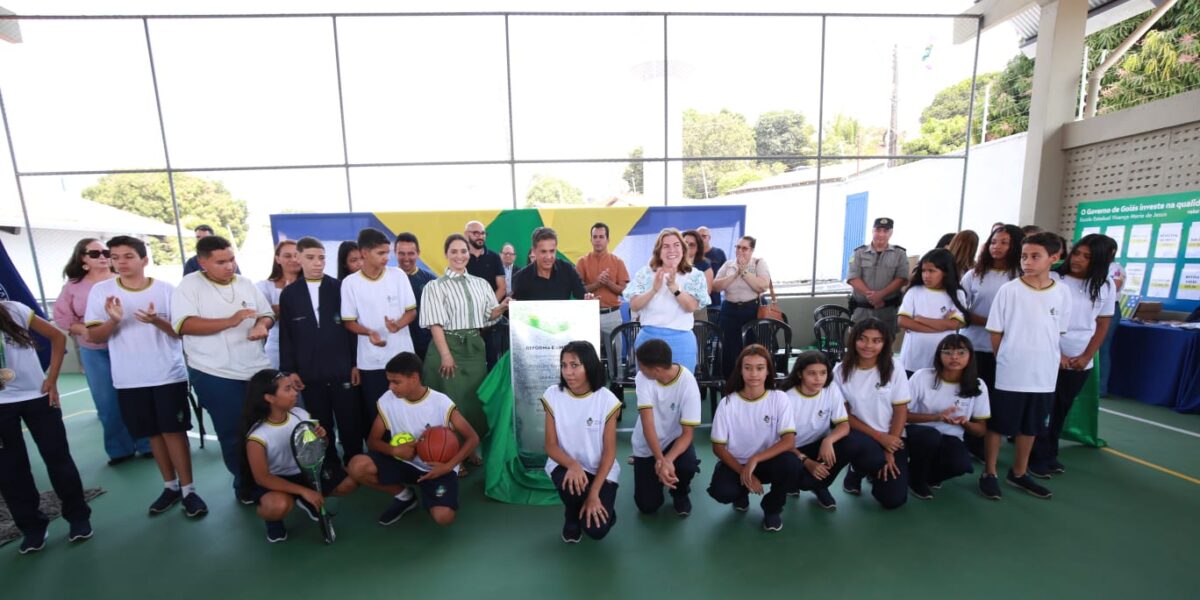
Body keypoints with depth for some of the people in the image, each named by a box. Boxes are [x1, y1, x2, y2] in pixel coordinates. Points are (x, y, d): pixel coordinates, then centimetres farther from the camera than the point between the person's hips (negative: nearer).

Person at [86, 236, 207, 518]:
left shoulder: (166, 289, -4)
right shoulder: (101, 290, 0)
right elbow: (94, 336, 0)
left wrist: (156, 320, -23)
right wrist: (114, 320, -20)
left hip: (169, 375, -2)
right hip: (129, 379, 2)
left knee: (174, 431, 1)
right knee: (153, 433, 13)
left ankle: (188, 489, 9)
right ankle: (170, 486, 27)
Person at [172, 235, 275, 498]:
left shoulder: (246, 283, 7)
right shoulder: (190, 284, -5)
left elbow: (268, 314, 11)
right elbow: (184, 325, -15)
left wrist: (261, 324, -11)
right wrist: (230, 321, -24)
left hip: (257, 370, 4)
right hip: (215, 375, -4)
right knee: (233, 434, 7)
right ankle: (245, 485, 26)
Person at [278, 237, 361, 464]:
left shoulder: (339, 288, 0)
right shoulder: (289, 294, 6)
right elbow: (286, 335, 6)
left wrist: (356, 364, -3)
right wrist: (289, 371, 3)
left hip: (342, 370, -1)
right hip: (310, 374, 2)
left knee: (350, 425, 6)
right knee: (321, 427, 13)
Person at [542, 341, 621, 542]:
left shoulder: (607, 400, -16)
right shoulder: (552, 395, -11)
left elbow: (609, 452, -12)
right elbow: (551, 445, -9)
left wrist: (594, 493, -19)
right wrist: (572, 465, -29)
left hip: (600, 470, -1)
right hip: (566, 464, 1)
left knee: (596, 529, -19)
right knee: (571, 485, -33)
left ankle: (601, 504, 19)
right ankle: (572, 516, 5)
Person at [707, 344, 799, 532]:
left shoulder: (779, 398, -11)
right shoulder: (727, 403, -12)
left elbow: (789, 441, -20)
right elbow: (718, 447, -8)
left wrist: (755, 460, -30)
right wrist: (743, 473, -20)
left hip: (767, 461, 1)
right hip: (735, 463, 0)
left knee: (791, 463, -32)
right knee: (721, 492, -30)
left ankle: (772, 508, 1)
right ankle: (742, 493, 12)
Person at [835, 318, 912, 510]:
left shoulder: (895, 370, -7)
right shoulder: (841, 371, -9)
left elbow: (901, 412, -5)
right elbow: (844, 414, -6)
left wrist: (889, 452, -9)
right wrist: (879, 437, -14)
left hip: (892, 439, 1)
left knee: (894, 499, -10)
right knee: (873, 456, -35)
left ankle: (874, 471, 25)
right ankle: (856, 472, 4)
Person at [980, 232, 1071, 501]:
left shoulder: (1062, 293, 1)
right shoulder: (1008, 290, -10)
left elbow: (1058, 333, 11)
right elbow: (995, 332, -4)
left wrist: (1054, 358, 8)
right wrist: (1008, 360, -1)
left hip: (1044, 376, 4)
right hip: (1009, 374, -4)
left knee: (1031, 428, 17)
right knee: (997, 425, 6)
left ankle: (1019, 474, 33)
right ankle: (989, 473, 20)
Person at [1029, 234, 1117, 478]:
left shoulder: (1106, 286, 3)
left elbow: (1103, 325, 8)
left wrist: (1086, 356, -2)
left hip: (1080, 362, 4)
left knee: (1061, 410, 14)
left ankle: (1050, 454, 28)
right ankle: (1038, 457, 13)